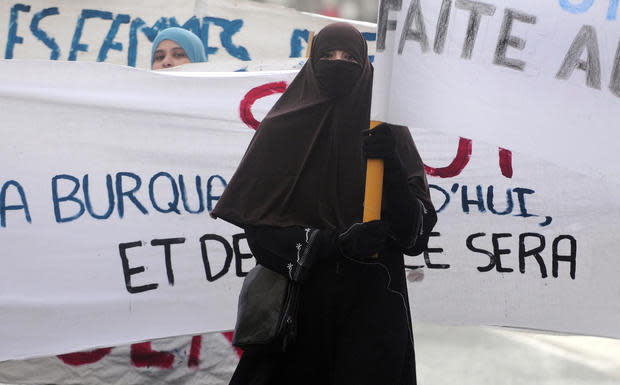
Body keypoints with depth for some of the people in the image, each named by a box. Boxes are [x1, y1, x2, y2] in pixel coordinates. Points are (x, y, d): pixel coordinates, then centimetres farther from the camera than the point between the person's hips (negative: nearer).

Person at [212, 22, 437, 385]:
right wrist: (337, 243, -17)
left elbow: (416, 229, -3)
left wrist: (393, 166, -20)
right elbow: (259, 225, -5)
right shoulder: (282, 130, 2)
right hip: (301, 300, 0)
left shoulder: (387, 133, 4)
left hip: (372, 304, 1)